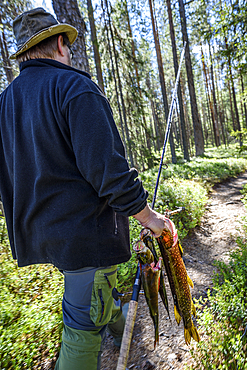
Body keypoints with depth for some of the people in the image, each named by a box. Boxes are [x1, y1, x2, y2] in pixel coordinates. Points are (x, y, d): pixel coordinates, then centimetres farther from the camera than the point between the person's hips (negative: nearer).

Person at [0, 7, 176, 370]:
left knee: (95, 284, 31)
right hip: (85, 230, -9)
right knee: (83, 323, 9)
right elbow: (108, 169, -24)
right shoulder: (75, 87, -15)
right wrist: (148, 216, -11)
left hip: (43, 232, 9)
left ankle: (117, 324, 58)